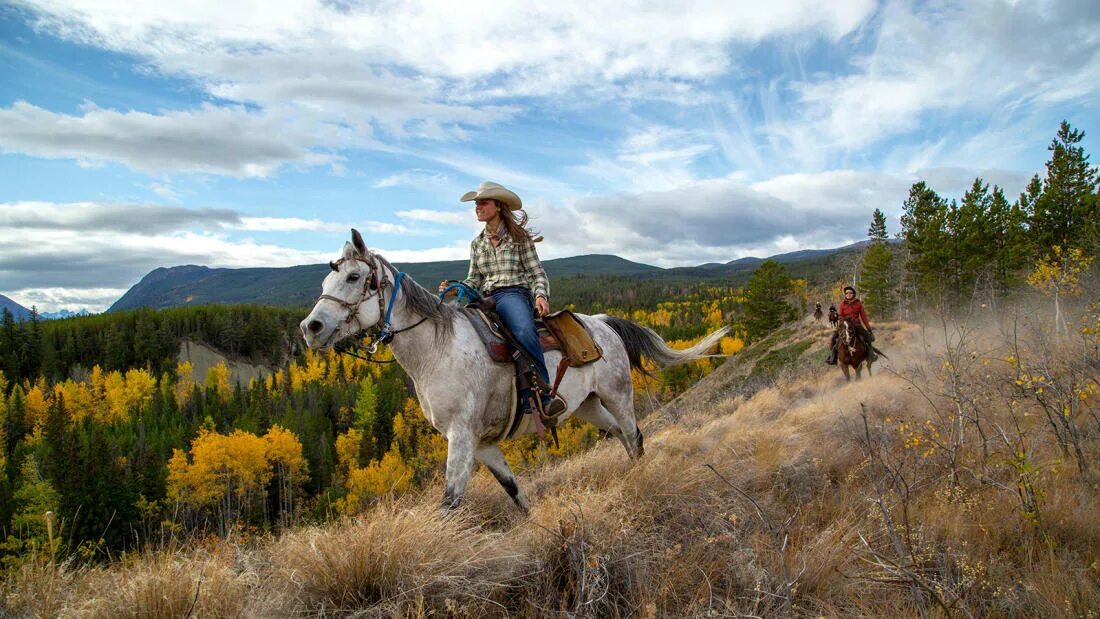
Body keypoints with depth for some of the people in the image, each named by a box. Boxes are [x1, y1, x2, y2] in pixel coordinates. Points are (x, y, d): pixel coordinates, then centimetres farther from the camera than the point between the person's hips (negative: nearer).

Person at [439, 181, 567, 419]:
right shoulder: (477, 243, 22)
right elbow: (474, 279, 19)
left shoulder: (519, 237, 9)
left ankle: (544, 395, -35)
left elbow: (537, 273, 6)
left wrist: (541, 295, -15)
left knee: (524, 330, -40)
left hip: (514, 294, -4)